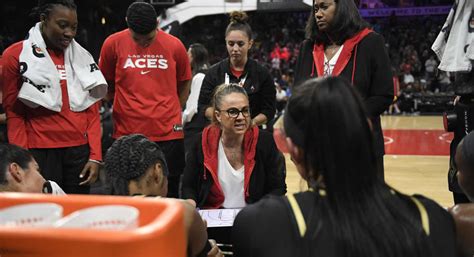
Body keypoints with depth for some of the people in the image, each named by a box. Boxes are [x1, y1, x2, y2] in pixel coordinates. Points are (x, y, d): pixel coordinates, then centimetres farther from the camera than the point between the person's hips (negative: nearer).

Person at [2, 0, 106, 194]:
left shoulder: (82, 56, 9)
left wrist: (95, 155, 2)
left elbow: (92, 111, 9)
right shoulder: (16, 56, -2)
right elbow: (13, 113, -1)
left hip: (80, 149, 4)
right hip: (41, 152, -3)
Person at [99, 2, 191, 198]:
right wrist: (129, 110, 5)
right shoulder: (113, 44, -2)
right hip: (126, 133, 0)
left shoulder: (174, 45, 0)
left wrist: (169, 114, 7)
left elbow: (184, 85, 13)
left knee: (168, 193, 7)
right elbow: (106, 85, 10)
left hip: (167, 133, 0)